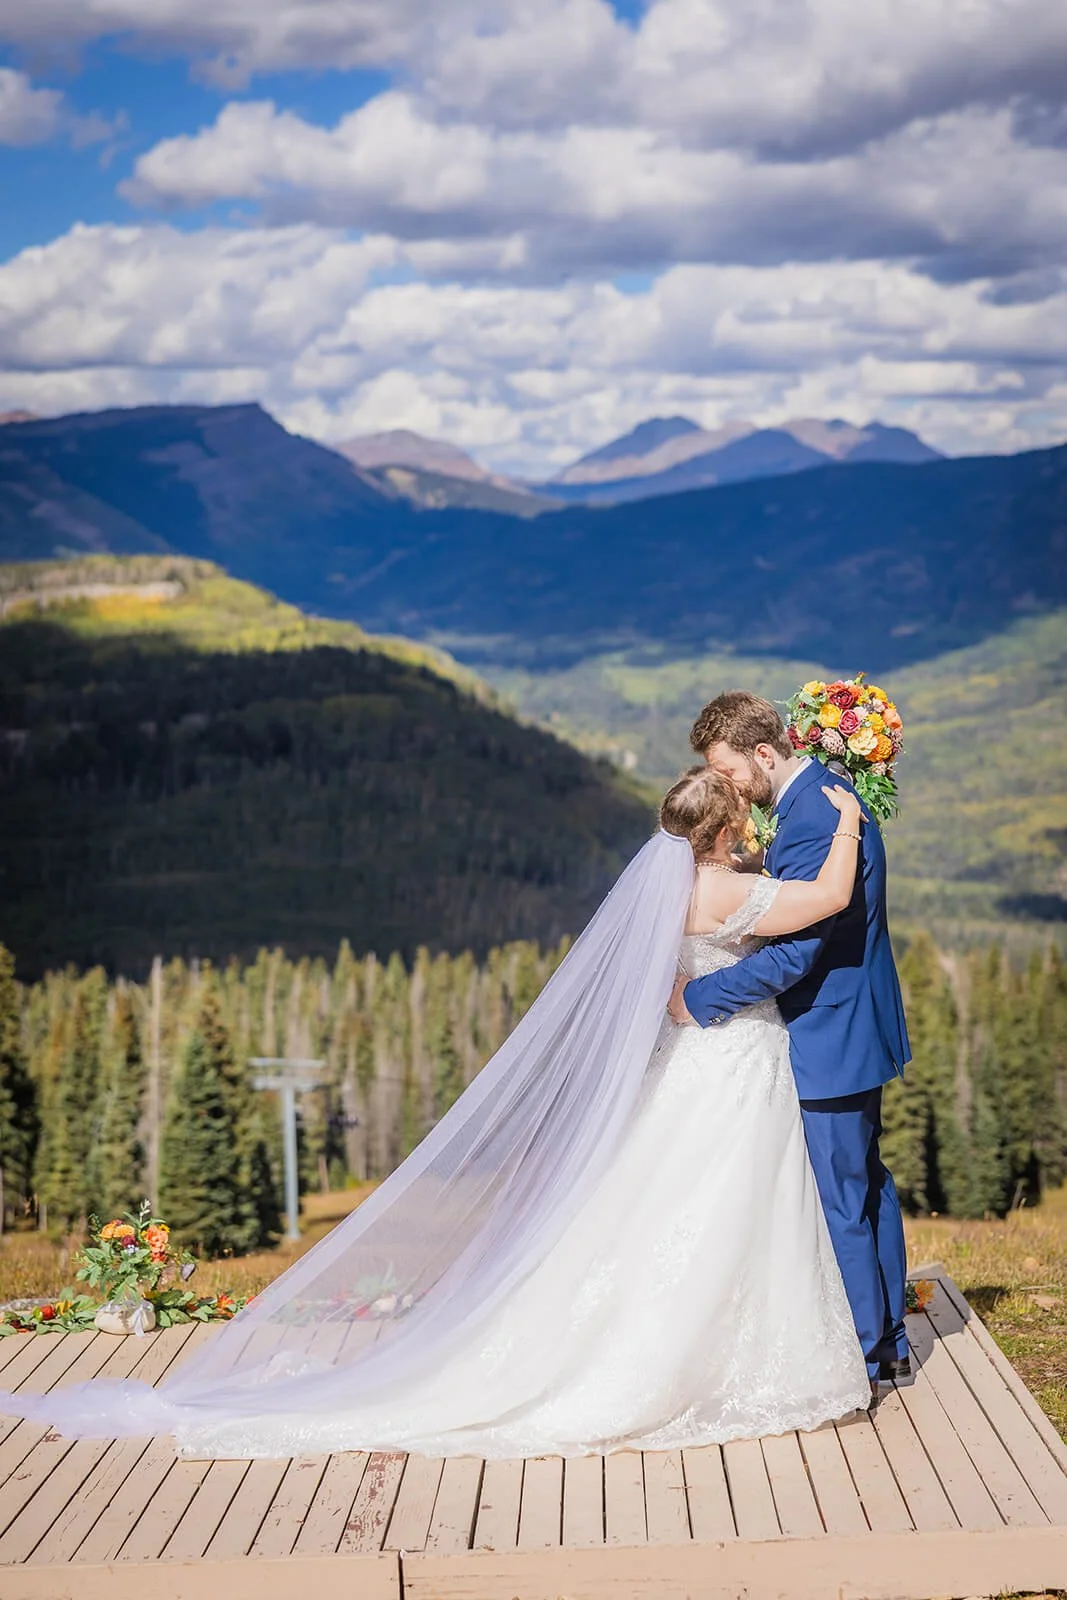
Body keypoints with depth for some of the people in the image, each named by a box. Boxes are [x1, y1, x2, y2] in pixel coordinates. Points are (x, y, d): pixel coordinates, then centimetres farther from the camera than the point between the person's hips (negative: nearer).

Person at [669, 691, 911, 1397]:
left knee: (840, 1201, 0)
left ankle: (862, 1356, 11)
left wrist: (696, 997, -20)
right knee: (868, 1184, 18)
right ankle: (890, 1342, 29)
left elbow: (791, 957, -28)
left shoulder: (811, 824, -26)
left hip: (832, 1040, -11)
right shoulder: (826, 795, 8)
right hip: (859, 1027, 11)